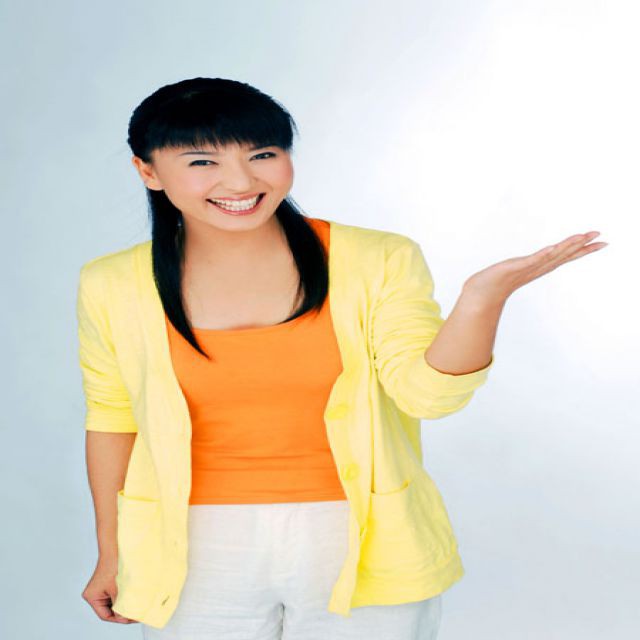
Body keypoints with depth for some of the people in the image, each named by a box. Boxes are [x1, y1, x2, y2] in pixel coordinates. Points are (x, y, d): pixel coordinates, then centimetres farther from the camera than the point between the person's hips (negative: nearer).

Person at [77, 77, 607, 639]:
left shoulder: (377, 261, -7)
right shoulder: (116, 286, -4)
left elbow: (425, 393, -13)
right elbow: (112, 421, 6)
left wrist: (481, 301, -29)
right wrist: (111, 555, 13)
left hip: (363, 551, 0)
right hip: (200, 555, 1)